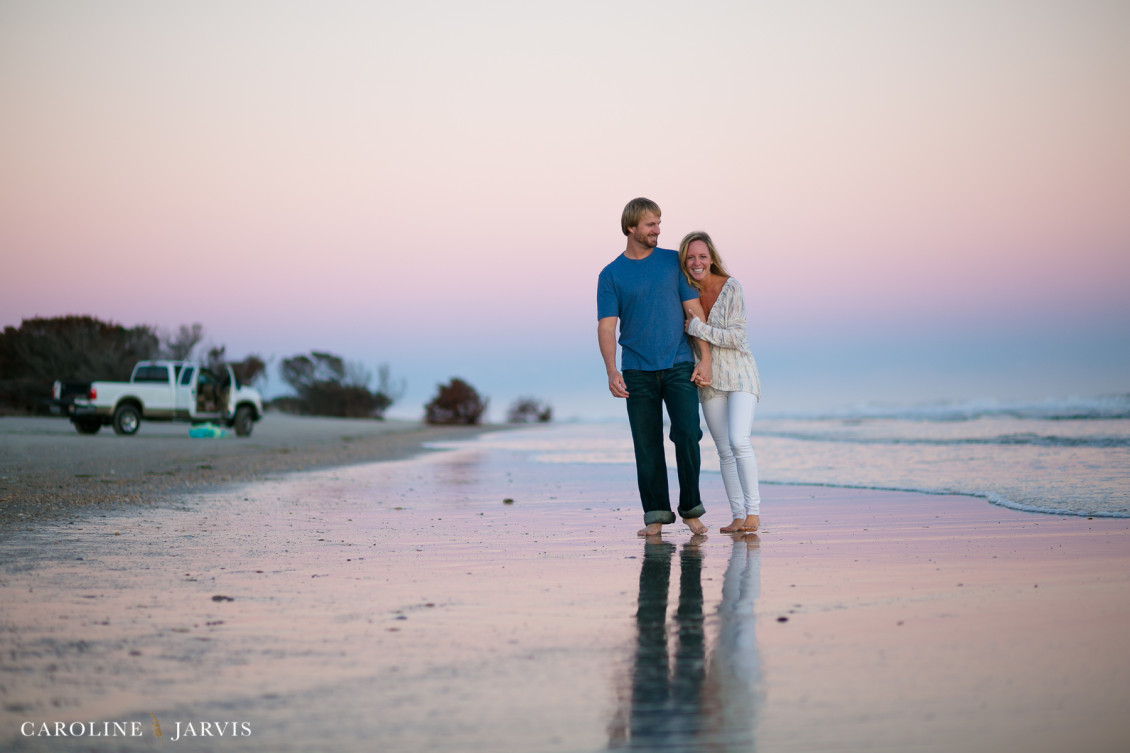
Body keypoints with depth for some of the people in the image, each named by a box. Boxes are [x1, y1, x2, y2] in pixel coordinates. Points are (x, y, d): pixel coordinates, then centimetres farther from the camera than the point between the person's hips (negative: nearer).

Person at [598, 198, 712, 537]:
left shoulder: (673, 261, 7)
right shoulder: (611, 275, 4)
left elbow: (694, 311, 6)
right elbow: (606, 327, -2)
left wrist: (705, 359, -2)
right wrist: (611, 372, -16)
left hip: (679, 366, 0)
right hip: (637, 372, 0)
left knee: (687, 435, -10)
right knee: (647, 445, 1)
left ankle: (691, 509, 3)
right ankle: (656, 516, 9)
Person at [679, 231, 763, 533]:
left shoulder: (730, 287, -11)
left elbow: (736, 337, -16)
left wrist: (697, 327, -20)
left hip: (740, 375, -4)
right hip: (709, 381, 4)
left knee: (739, 441, -19)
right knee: (725, 450, 4)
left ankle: (753, 510, -8)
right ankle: (738, 515, 9)